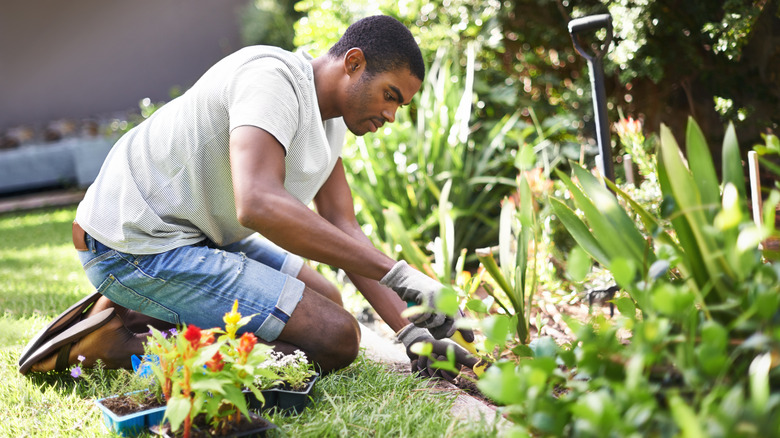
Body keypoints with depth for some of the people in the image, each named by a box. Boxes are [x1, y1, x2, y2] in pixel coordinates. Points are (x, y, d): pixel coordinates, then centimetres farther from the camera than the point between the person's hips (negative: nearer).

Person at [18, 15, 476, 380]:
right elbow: (258, 204, -38)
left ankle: (139, 315, 10)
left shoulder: (332, 116, 9)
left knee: (326, 300, 20)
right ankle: (120, 342, -11)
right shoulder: (273, 77, -22)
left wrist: (409, 330, -3)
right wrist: (398, 274, -36)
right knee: (334, 337, -14)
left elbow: (343, 233, 7)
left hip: (196, 233, 10)